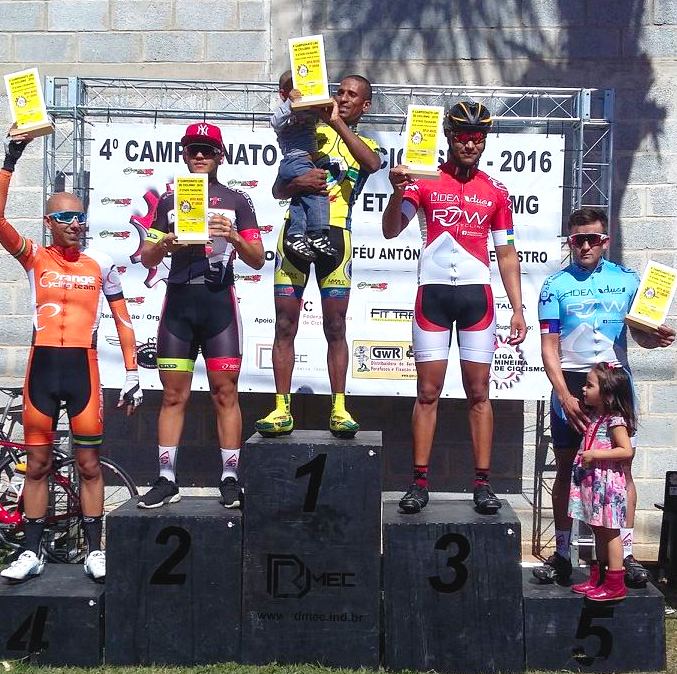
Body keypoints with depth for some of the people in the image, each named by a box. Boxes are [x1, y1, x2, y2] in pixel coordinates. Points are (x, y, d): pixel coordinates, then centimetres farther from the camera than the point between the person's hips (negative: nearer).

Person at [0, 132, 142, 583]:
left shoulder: (100, 263, 4)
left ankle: (95, 551, 15)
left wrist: (133, 374, 2)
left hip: (83, 367, 0)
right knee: (37, 464, 8)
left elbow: (123, 320, 8)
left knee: (89, 464, 5)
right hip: (41, 366, 1)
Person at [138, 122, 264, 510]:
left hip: (219, 302, -2)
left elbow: (258, 260, 4)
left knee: (225, 393, -2)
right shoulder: (169, 201, 15)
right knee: (174, 394, 3)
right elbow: (147, 259, 13)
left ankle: (230, 478, 3)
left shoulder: (237, 201, 9)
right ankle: (167, 480, 8)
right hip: (178, 302, 2)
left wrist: (234, 237, -15)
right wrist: (163, 244, -8)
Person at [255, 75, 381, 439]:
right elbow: (278, 191, 12)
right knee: (285, 325, -1)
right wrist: (297, 182, -10)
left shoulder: (365, 144, 17)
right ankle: (282, 409, 3)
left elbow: (373, 163, -12)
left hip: (335, 234, -1)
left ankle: (339, 409, 6)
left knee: (335, 328, 1)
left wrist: (338, 123, -15)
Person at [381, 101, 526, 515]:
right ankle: (420, 482, 5)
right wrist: (398, 192, -24)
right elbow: (391, 231, -6)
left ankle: (483, 483, 7)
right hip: (433, 292, -1)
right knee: (428, 392, 0)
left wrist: (518, 308, 4)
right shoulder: (425, 182, 4)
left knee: (479, 392, 2)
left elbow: (507, 254, 11)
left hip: (477, 295, 1)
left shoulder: (496, 191, 9)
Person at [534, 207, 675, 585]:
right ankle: (562, 555, 14)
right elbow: (549, 348, -1)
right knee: (567, 467, 5)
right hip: (570, 383, -1)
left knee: (622, 466, -1)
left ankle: (626, 554, 6)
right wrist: (565, 396, -11)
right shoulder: (556, 286, 3)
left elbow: (639, 333, 13)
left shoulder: (627, 280, 7)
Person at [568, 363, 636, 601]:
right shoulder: (594, 416, 11)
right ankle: (598, 578, 24)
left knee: (609, 532, -2)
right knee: (599, 531, 15)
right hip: (592, 482, 9)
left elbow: (626, 450, -21)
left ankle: (615, 584, 4)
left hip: (607, 483, -9)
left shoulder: (615, 420, -15)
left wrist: (595, 454, -22)